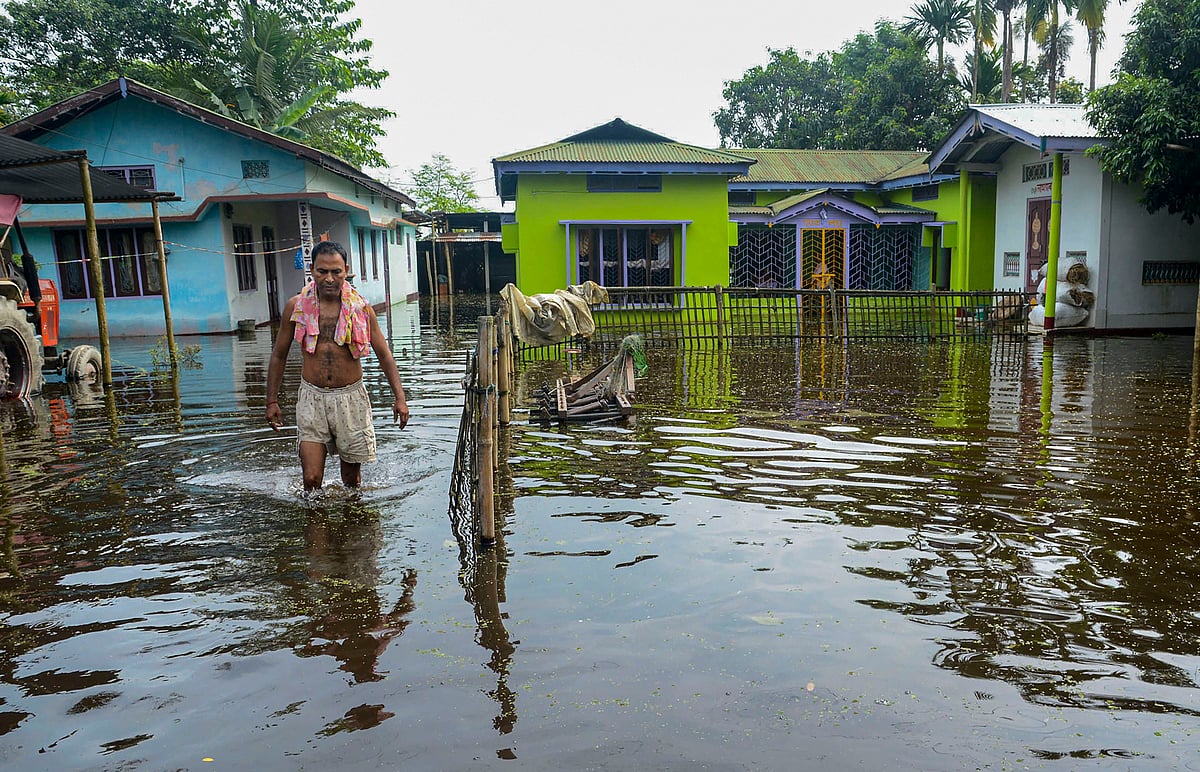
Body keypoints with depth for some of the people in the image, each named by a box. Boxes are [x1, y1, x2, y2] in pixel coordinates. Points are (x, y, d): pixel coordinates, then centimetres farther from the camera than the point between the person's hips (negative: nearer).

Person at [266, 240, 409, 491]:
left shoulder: (361, 309, -3)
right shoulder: (296, 307, -2)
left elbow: (384, 355, 4)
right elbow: (279, 355, 9)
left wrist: (399, 397, -2)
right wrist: (272, 401, 7)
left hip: (351, 396, 0)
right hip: (312, 397, 0)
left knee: (352, 477, 10)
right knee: (312, 479, -6)